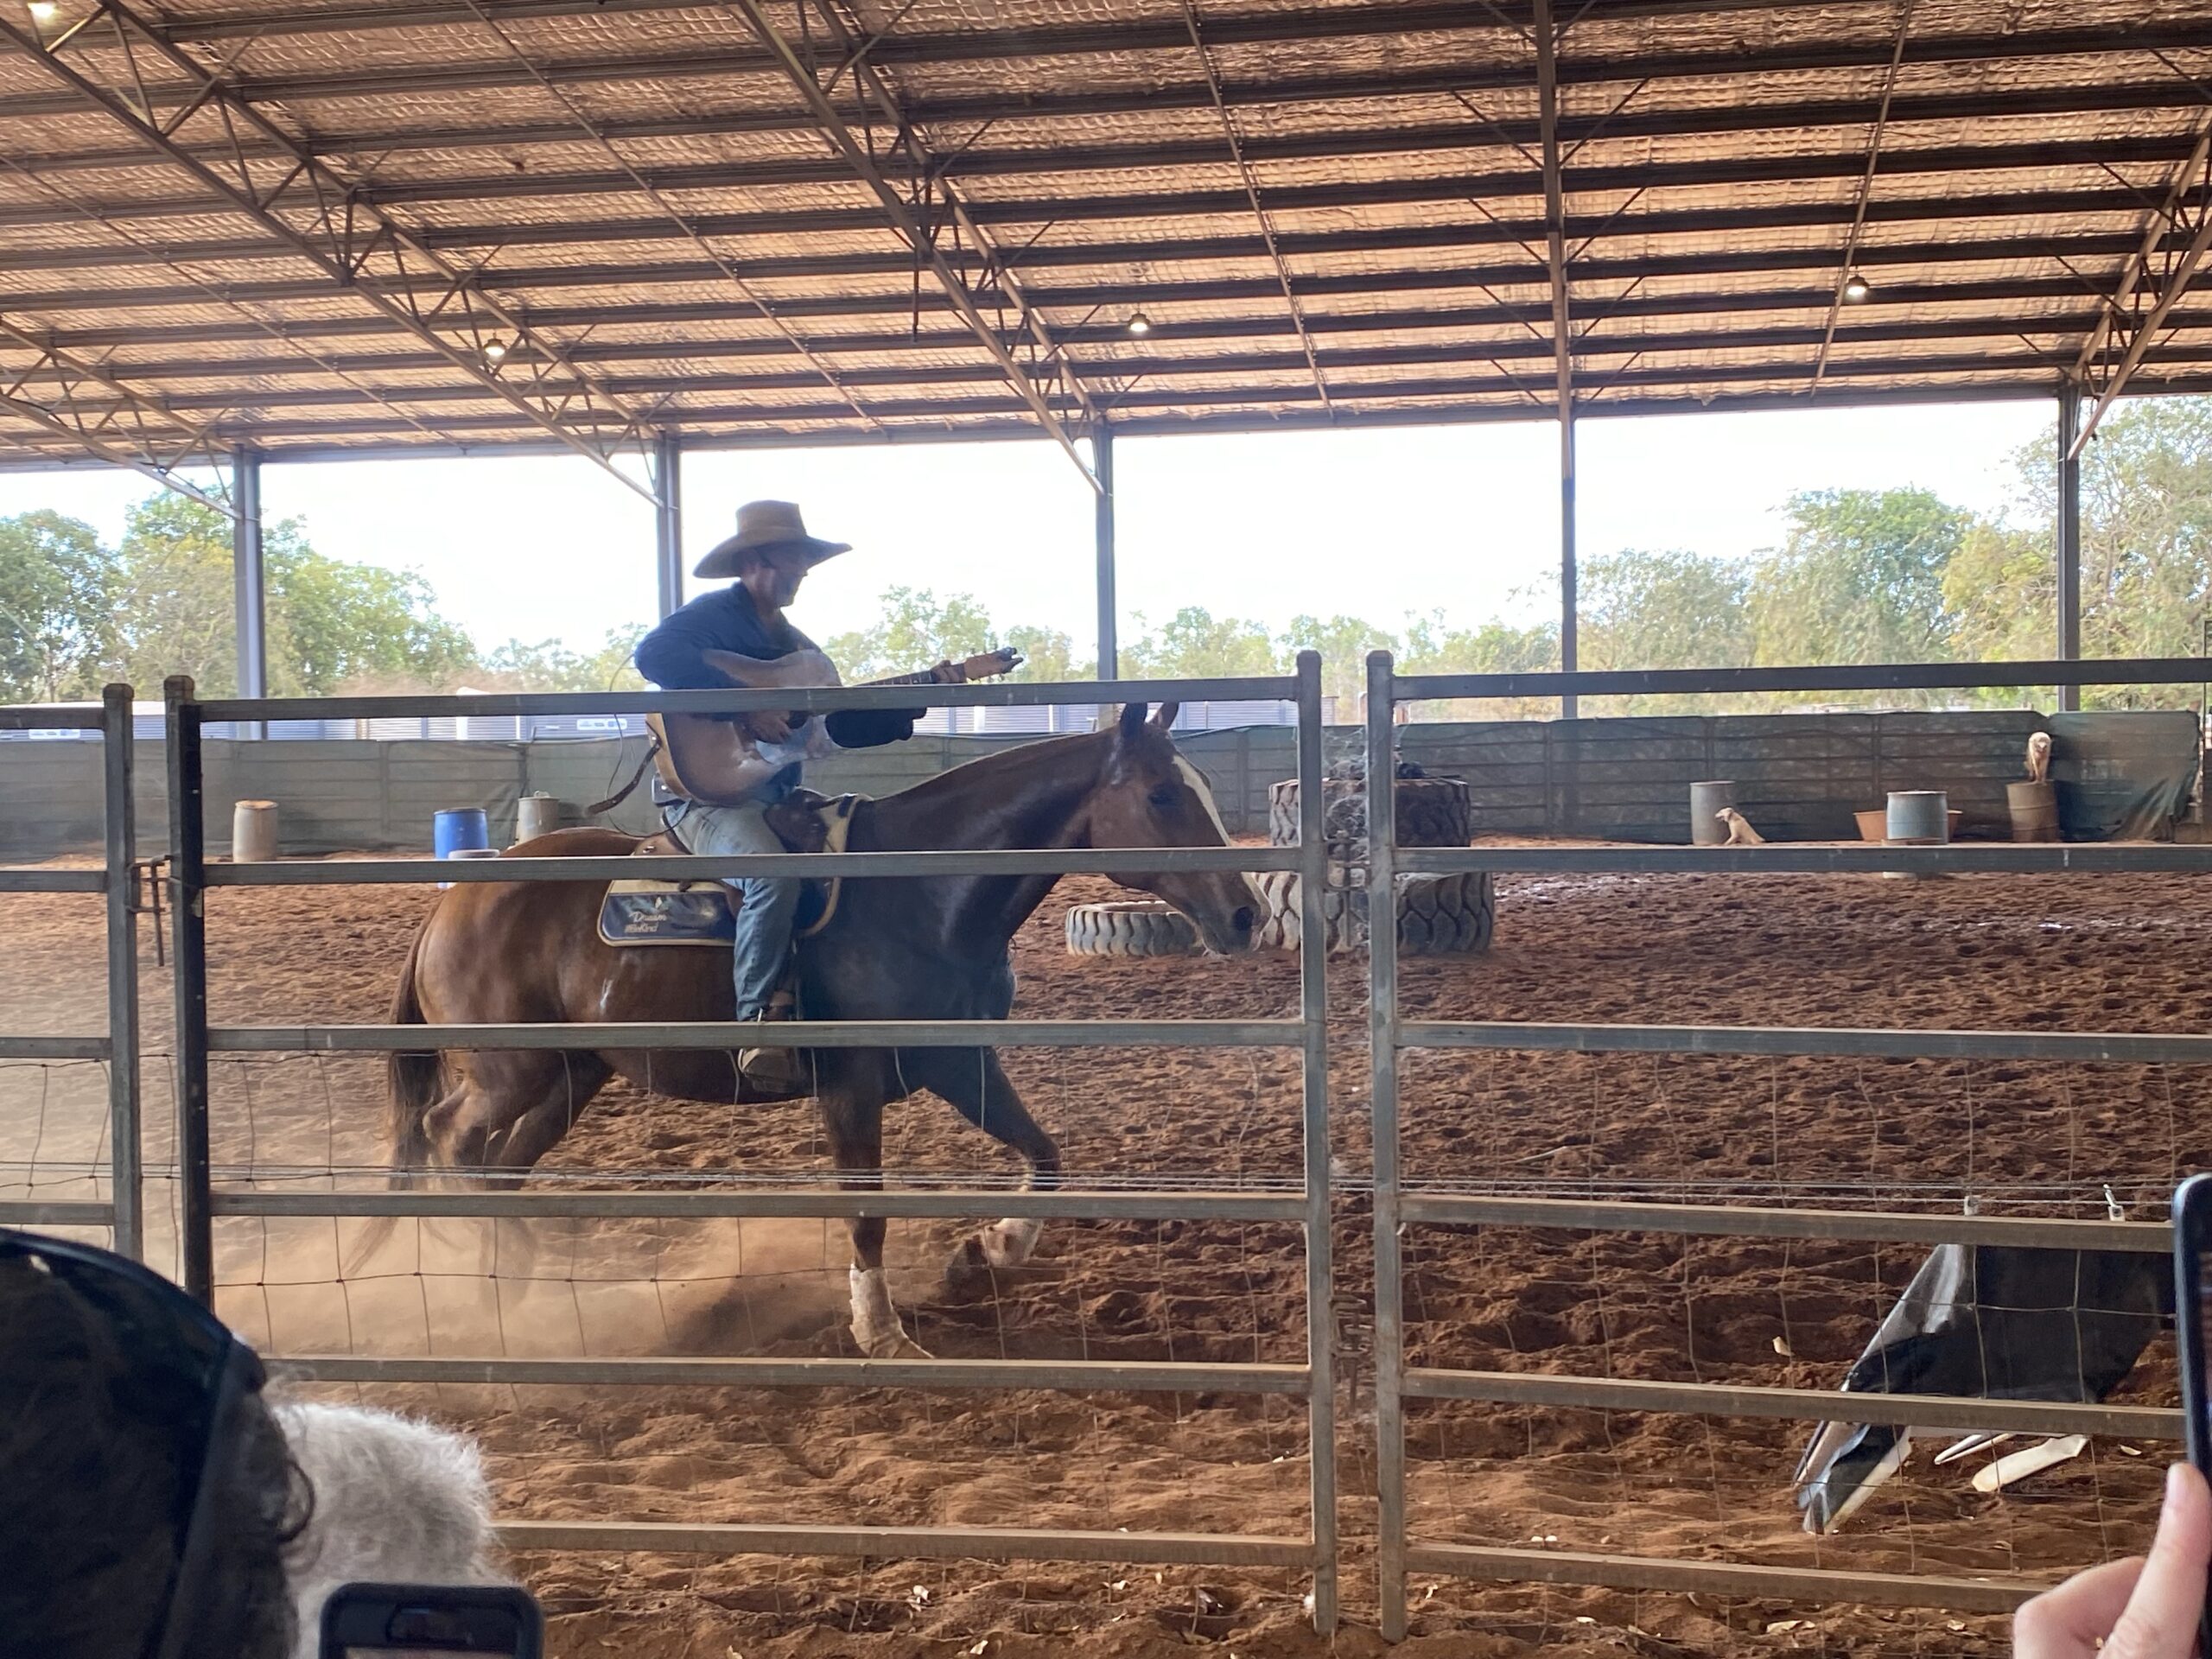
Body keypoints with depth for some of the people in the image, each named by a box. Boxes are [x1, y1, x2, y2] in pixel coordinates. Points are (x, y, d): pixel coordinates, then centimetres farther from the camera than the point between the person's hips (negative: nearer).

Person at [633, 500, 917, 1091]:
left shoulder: (796, 645, 21)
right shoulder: (714, 615, -4)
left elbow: (846, 727, 21)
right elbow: (654, 654, -25)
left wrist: (908, 708, 5)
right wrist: (744, 706, -28)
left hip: (782, 796, 9)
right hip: (712, 797, -9)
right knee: (774, 873, -35)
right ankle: (761, 1025, -29)